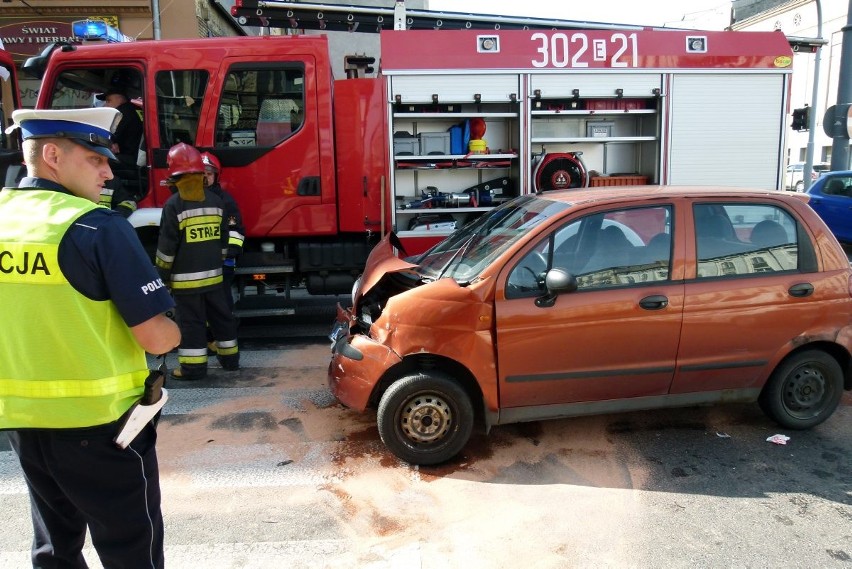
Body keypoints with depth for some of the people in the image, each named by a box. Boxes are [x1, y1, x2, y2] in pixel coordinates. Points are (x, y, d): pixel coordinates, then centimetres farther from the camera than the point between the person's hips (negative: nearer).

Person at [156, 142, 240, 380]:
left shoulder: (173, 205, -13)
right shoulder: (216, 201, 5)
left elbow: (167, 245, -11)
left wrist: (162, 274, -1)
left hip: (186, 277, -5)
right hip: (213, 274, 5)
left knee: (191, 321, 1)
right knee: (220, 315, 14)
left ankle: (193, 367, 5)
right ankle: (230, 358, 24)